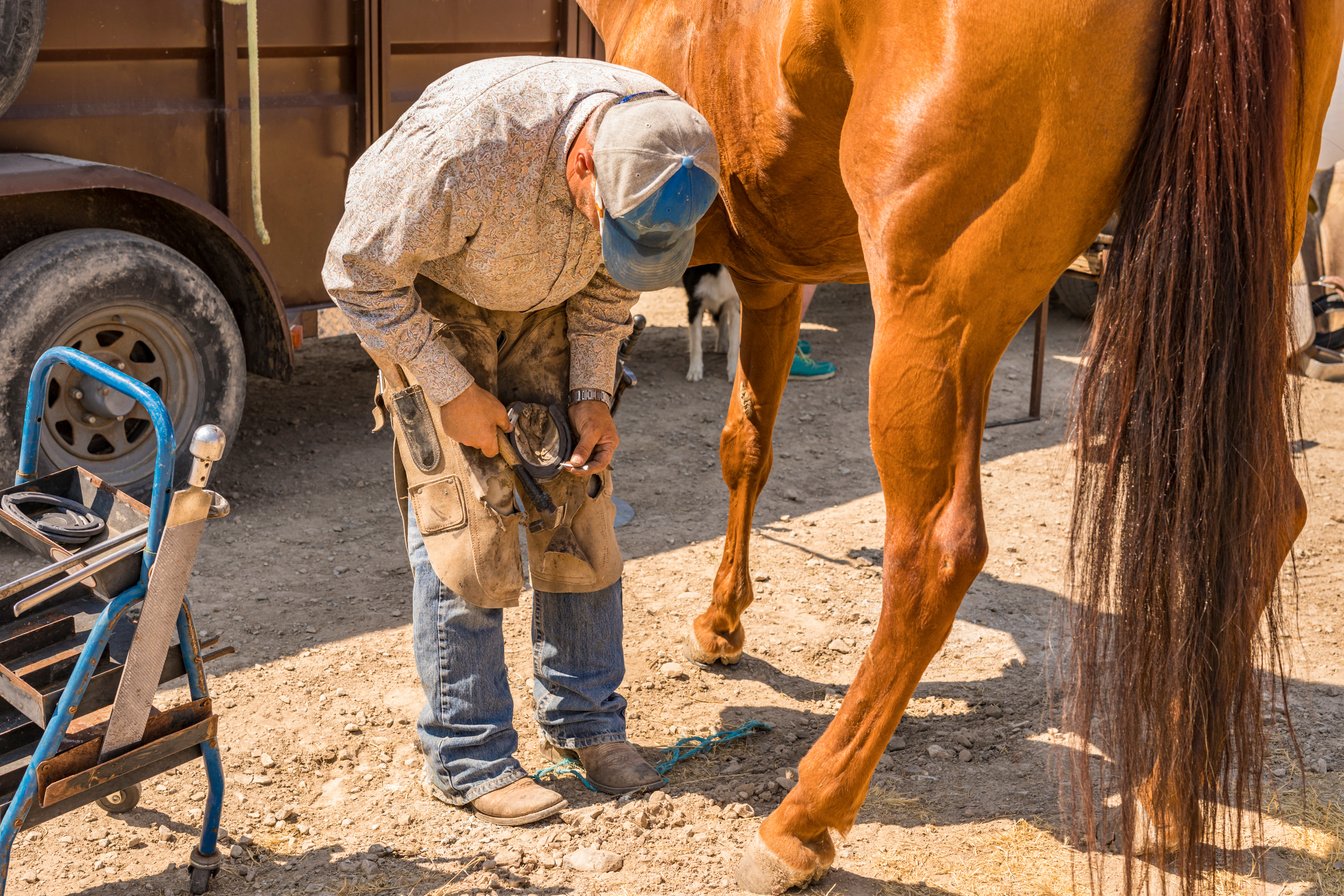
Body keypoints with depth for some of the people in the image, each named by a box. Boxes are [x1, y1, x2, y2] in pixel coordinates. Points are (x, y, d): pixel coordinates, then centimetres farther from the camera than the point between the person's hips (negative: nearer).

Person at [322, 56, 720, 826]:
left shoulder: (659, 147, -23)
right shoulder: (469, 143, -40)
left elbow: (611, 281, -2)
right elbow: (358, 270, -25)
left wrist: (592, 394, -10)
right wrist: (450, 391, -22)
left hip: (543, 302, 5)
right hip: (422, 294, -5)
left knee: (577, 499, 2)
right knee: (466, 517, -10)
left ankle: (585, 719, 17)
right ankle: (467, 758, 2)